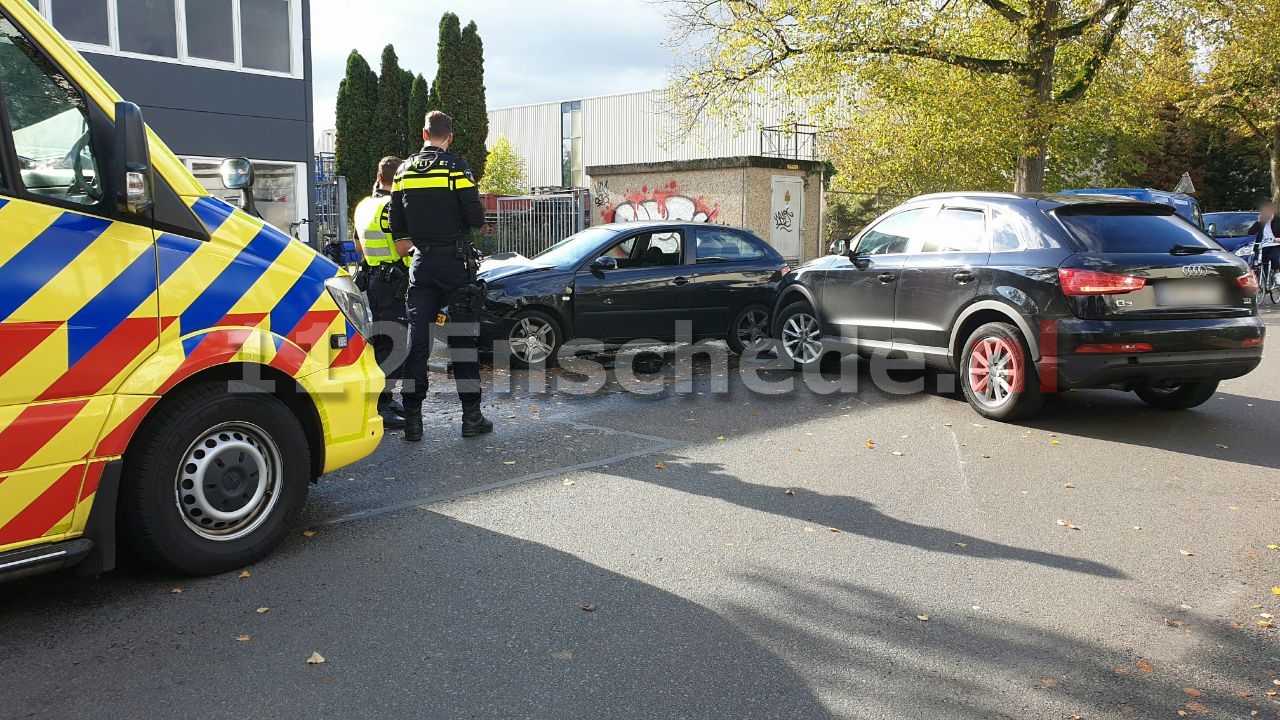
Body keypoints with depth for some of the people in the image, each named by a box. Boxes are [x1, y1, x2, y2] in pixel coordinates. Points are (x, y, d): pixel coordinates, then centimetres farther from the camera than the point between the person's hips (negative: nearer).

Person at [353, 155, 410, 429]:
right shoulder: (393, 206, -13)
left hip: (372, 276, 10)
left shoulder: (364, 206, 15)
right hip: (392, 280, -10)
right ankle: (380, 406, -13)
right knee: (395, 344, -10)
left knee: (380, 341, 16)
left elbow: (360, 247, 23)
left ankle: (385, 399, 24)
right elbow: (402, 248, -20)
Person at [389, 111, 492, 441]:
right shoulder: (456, 168, -7)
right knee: (462, 337, 2)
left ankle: (413, 419, 5)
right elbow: (476, 218, -12)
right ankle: (471, 417, 5)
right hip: (455, 261, -4)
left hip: (421, 263, 4)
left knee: (417, 338, 5)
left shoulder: (404, 170, 7)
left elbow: (397, 227, 8)